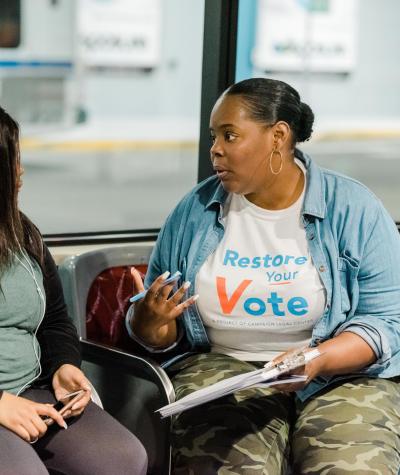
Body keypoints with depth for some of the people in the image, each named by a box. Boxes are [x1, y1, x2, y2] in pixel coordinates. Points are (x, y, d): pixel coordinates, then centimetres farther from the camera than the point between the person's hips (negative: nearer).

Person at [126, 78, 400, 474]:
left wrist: (317, 361, -24)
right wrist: (149, 322, -14)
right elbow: (160, 331, 10)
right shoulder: (194, 212, 5)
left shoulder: (352, 208, -2)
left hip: (342, 375, -1)